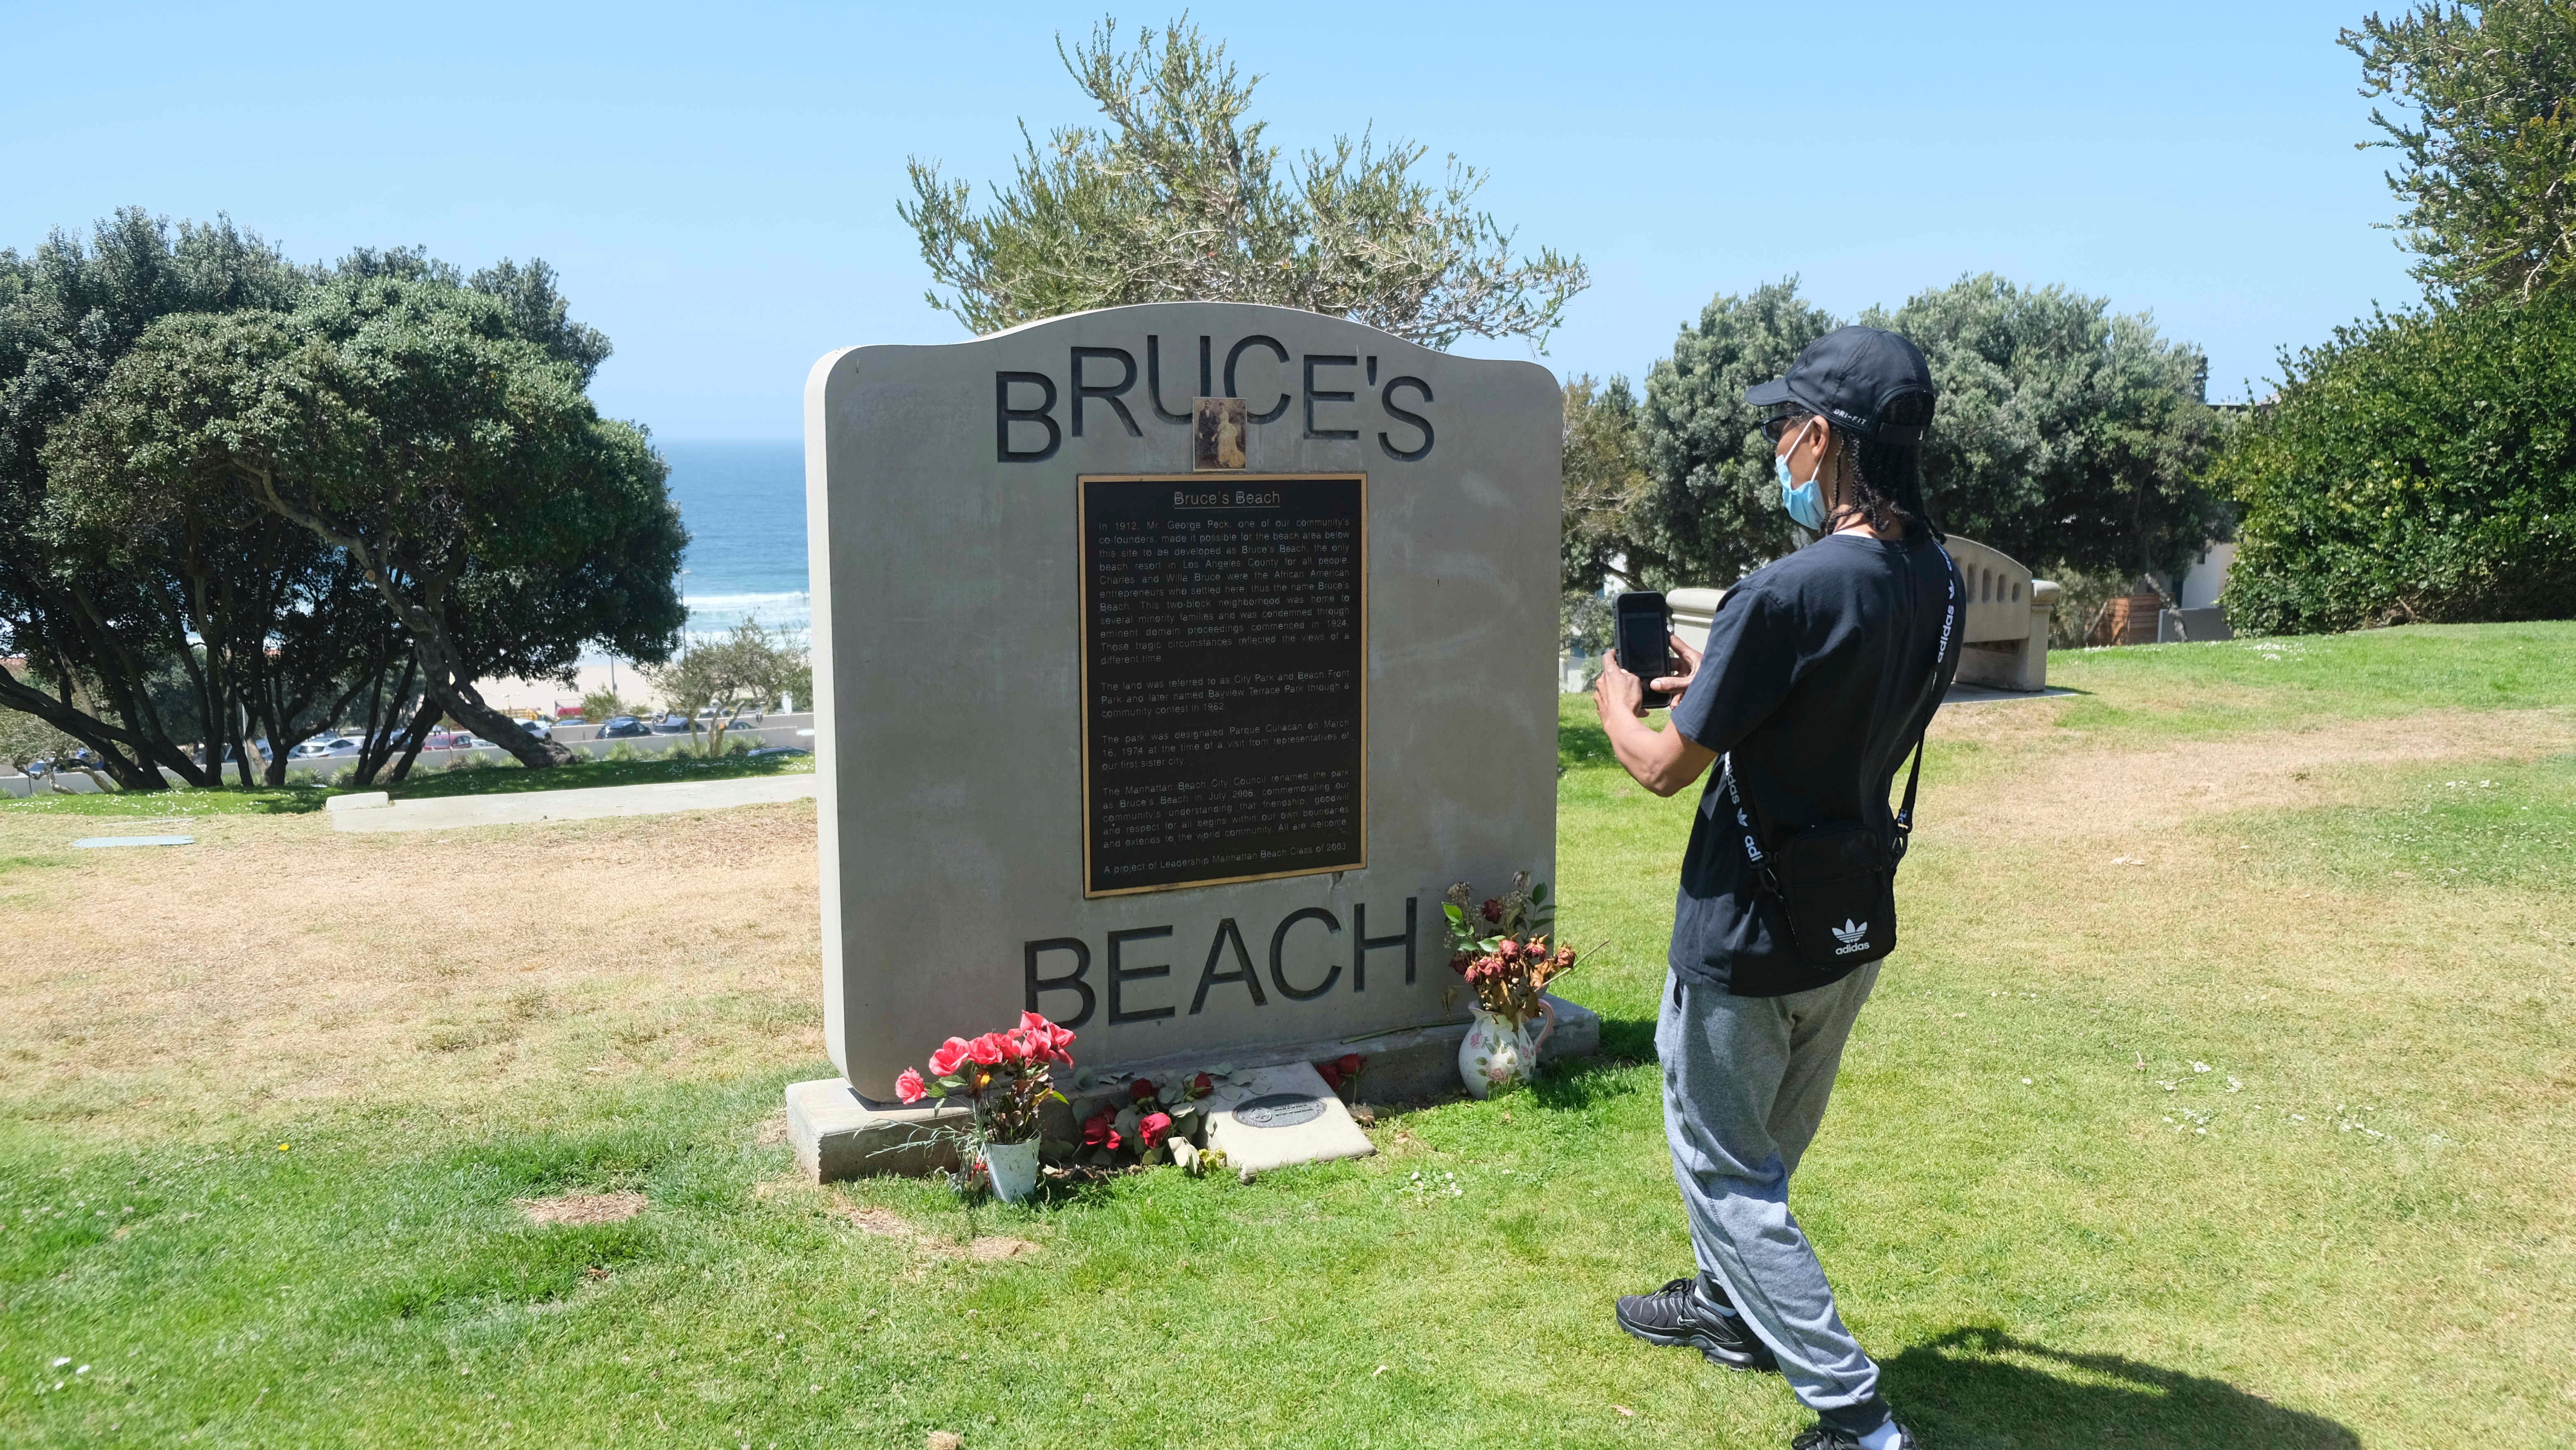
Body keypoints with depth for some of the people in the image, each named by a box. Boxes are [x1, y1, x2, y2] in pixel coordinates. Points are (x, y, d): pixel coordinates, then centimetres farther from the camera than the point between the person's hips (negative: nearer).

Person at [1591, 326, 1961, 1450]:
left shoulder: (1785, 594, -28)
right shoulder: (1938, 586, -3)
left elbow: (1665, 767, -19)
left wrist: (1615, 700, 1)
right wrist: (1710, 679, 13)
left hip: (1749, 937, -8)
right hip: (1856, 929, 8)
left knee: (1723, 1168, 8)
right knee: (1764, 1144, 27)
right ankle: (1732, 1306, 48)